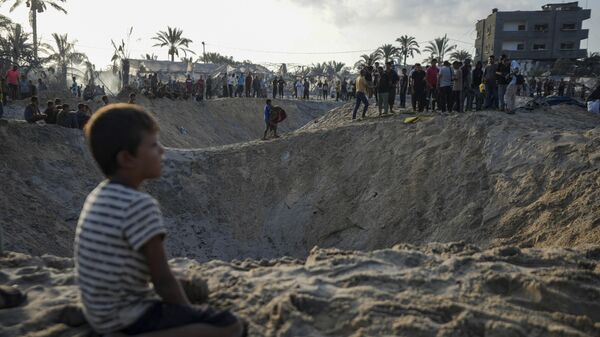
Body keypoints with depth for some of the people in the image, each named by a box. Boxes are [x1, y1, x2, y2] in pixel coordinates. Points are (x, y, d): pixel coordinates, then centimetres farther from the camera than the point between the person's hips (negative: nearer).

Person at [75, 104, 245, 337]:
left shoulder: (98, 196, 6)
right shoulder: (141, 205, -22)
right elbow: (163, 281, -19)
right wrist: (190, 316, -3)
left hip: (102, 312, 9)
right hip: (124, 318, -9)